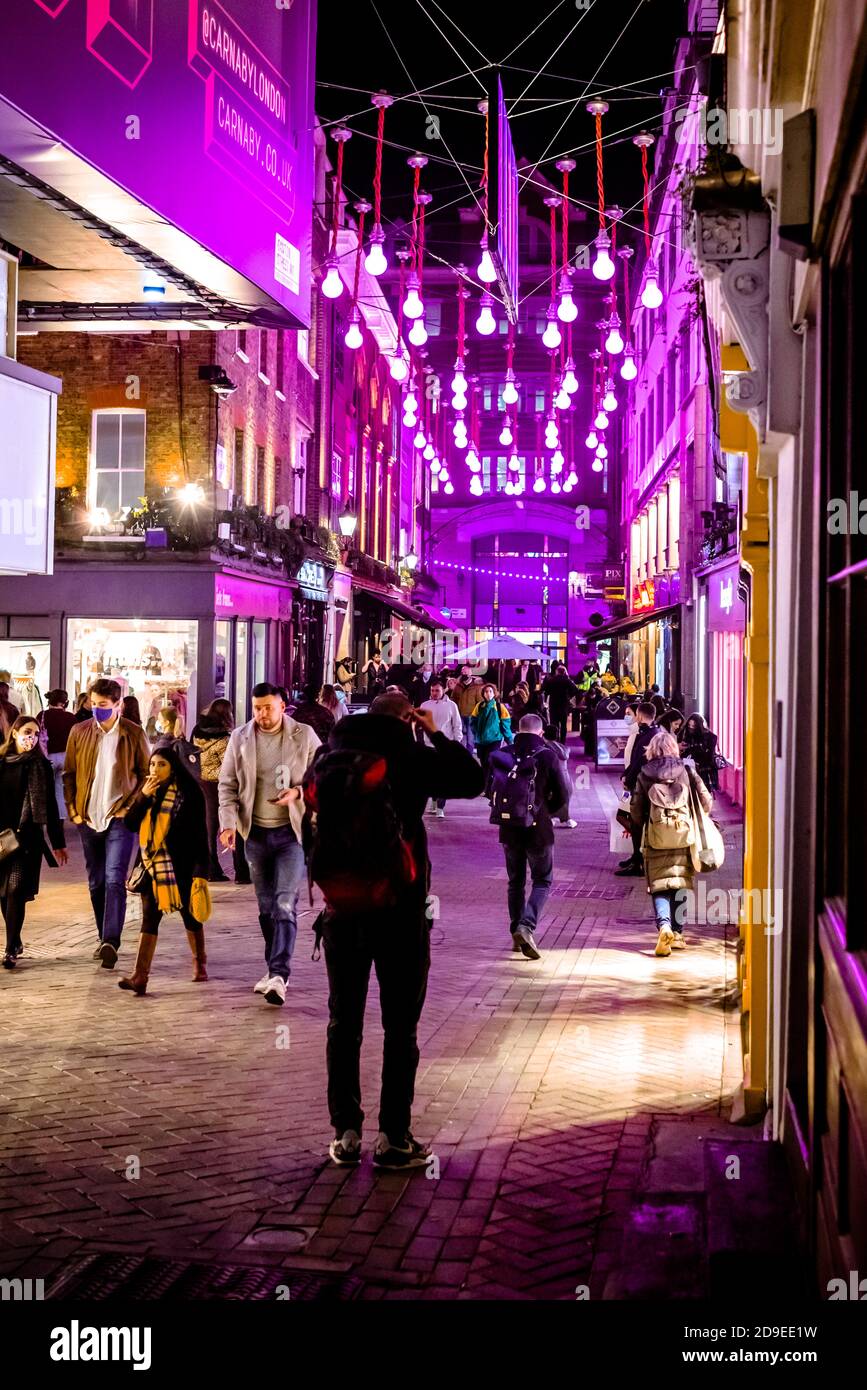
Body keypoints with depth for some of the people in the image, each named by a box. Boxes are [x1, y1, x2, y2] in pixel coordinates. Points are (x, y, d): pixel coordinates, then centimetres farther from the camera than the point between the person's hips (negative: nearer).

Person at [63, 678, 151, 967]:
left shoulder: (134, 734, -3)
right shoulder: (79, 732, 4)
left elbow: (147, 774, 3)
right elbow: (69, 774, 11)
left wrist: (131, 806, -6)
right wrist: (73, 810, 4)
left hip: (120, 818, -4)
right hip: (89, 819, 4)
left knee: (114, 879, -14)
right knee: (96, 882, 11)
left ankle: (111, 942, -20)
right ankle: (105, 938, 23)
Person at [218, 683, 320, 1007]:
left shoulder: (304, 736, -3)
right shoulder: (240, 738, 3)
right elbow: (227, 785, 4)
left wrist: (298, 792, -16)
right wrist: (229, 822, -9)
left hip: (292, 832, -3)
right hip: (256, 833, 3)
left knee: (285, 904, -13)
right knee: (266, 906, 12)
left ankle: (279, 974, -16)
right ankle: (275, 969, 24)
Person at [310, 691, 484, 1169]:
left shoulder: (331, 757, 3)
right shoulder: (412, 758, -9)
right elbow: (472, 779, 0)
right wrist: (437, 735, 7)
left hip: (343, 905, 4)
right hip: (401, 905, -3)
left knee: (343, 1022, 10)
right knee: (400, 1026, 4)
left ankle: (345, 1133, 11)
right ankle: (394, 1137, 5)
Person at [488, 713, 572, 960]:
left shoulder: (502, 755, 0)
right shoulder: (547, 755, -8)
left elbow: (491, 789, 7)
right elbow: (563, 795, -5)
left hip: (509, 828, 3)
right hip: (538, 828, -3)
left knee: (515, 881, 17)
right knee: (542, 880, 7)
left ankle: (516, 934, 17)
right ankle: (527, 926, -14)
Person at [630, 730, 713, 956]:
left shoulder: (644, 774, 0)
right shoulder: (686, 770, 1)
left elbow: (635, 810, 1)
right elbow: (706, 802, 2)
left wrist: (642, 826, 21)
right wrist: (695, 820, 22)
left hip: (655, 838, -1)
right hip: (683, 837, 1)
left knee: (659, 886, 2)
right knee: (680, 884, 13)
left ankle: (664, 926, -21)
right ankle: (677, 933, 17)